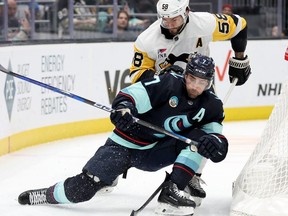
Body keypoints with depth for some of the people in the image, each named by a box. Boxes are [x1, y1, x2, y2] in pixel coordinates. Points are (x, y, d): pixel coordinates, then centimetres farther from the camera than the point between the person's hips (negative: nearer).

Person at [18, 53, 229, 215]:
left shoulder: (211, 104, -2)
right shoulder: (169, 83, -18)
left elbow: (214, 130, -2)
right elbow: (131, 95, -22)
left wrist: (214, 141, -26)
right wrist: (123, 108, -44)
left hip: (157, 151, 4)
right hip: (127, 143, -4)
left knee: (201, 138, -17)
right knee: (84, 188, -14)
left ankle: (172, 190, -17)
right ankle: (48, 194, 16)